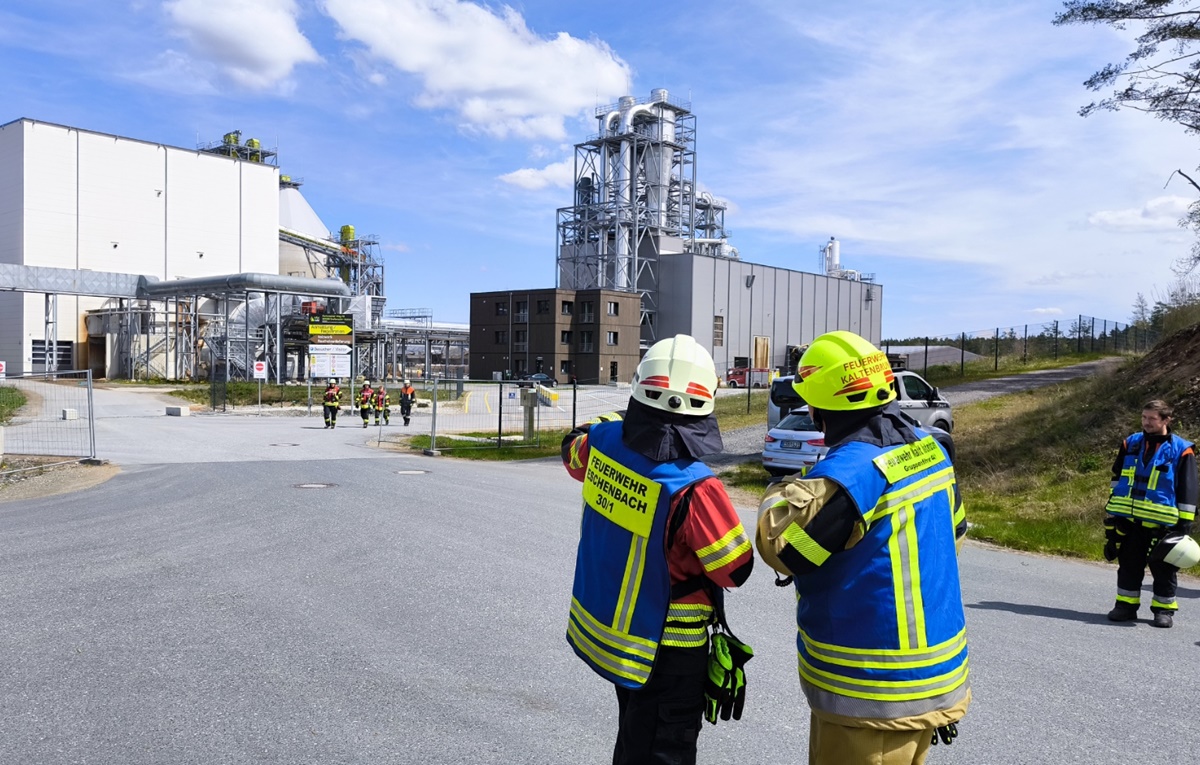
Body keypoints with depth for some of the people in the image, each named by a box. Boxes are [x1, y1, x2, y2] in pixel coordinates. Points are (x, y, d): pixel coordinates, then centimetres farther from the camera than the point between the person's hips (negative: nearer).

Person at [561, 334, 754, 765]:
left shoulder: (603, 441, -12)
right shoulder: (695, 489, -30)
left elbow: (573, 451, 13)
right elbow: (737, 570, -18)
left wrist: (618, 420, 20)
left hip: (599, 626, 7)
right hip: (664, 649, -6)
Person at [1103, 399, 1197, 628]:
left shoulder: (1181, 450, -5)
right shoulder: (1130, 444, 7)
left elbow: (1187, 491, -3)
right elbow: (1117, 479, 16)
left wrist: (1184, 523, -6)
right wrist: (1111, 512, 13)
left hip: (1162, 523, -4)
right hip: (1128, 520, 4)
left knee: (1163, 568, 5)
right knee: (1129, 565, 10)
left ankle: (1164, 609, 18)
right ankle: (1126, 605, 20)